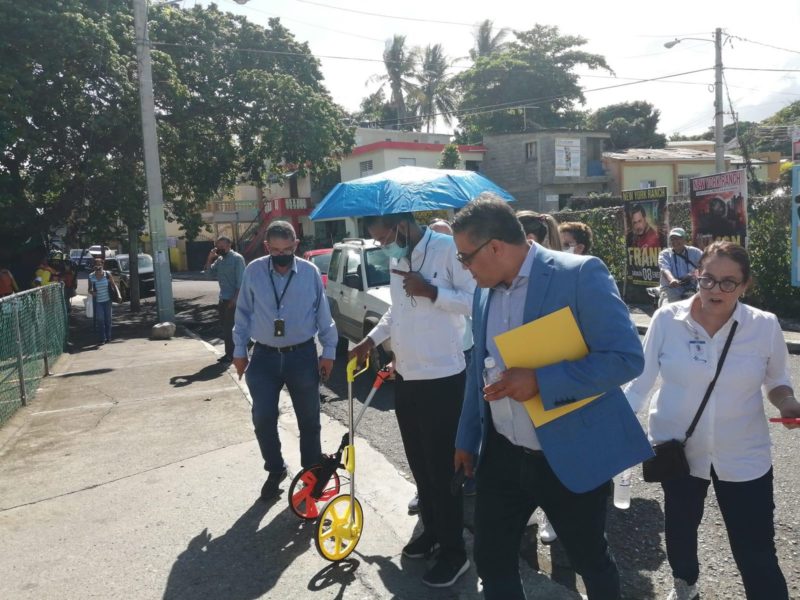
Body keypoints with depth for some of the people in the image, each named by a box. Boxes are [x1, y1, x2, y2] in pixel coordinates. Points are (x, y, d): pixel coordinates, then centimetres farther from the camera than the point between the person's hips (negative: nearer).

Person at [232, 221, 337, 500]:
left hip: (302, 355, 0)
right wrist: (239, 350, 7)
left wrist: (328, 351, 2)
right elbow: (243, 313, 5)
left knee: (309, 420, 9)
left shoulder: (310, 272, -6)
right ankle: (275, 469, 25)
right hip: (265, 356, 1)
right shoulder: (253, 271, -4)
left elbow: (323, 314, 1)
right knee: (263, 418, -1)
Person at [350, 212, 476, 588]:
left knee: (442, 465, 2)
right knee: (418, 462, 17)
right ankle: (431, 529, 36)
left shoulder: (447, 248, -14)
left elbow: (476, 301, -17)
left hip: (442, 377, -7)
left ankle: (454, 551, 17)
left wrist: (431, 292, -23)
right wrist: (371, 340, 16)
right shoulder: (396, 259, 10)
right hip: (405, 377, 8)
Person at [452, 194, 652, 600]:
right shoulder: (485, 291, 4)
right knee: (491, 561, 15)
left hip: (570, 456, -5)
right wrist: (467, 438, 18)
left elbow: (627, 358, -22)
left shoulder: (580, 274, -17)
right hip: (502, 455, 6)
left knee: (591, 563, 17)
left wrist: (539, 381, -28)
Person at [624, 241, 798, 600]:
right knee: (679, 529, 23)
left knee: (758, 556, 1)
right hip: (678, 448, 1)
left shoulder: (766, 327, -11)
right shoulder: (666, 319, -13)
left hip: (744, 456, -1)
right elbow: (640, 379, -7)